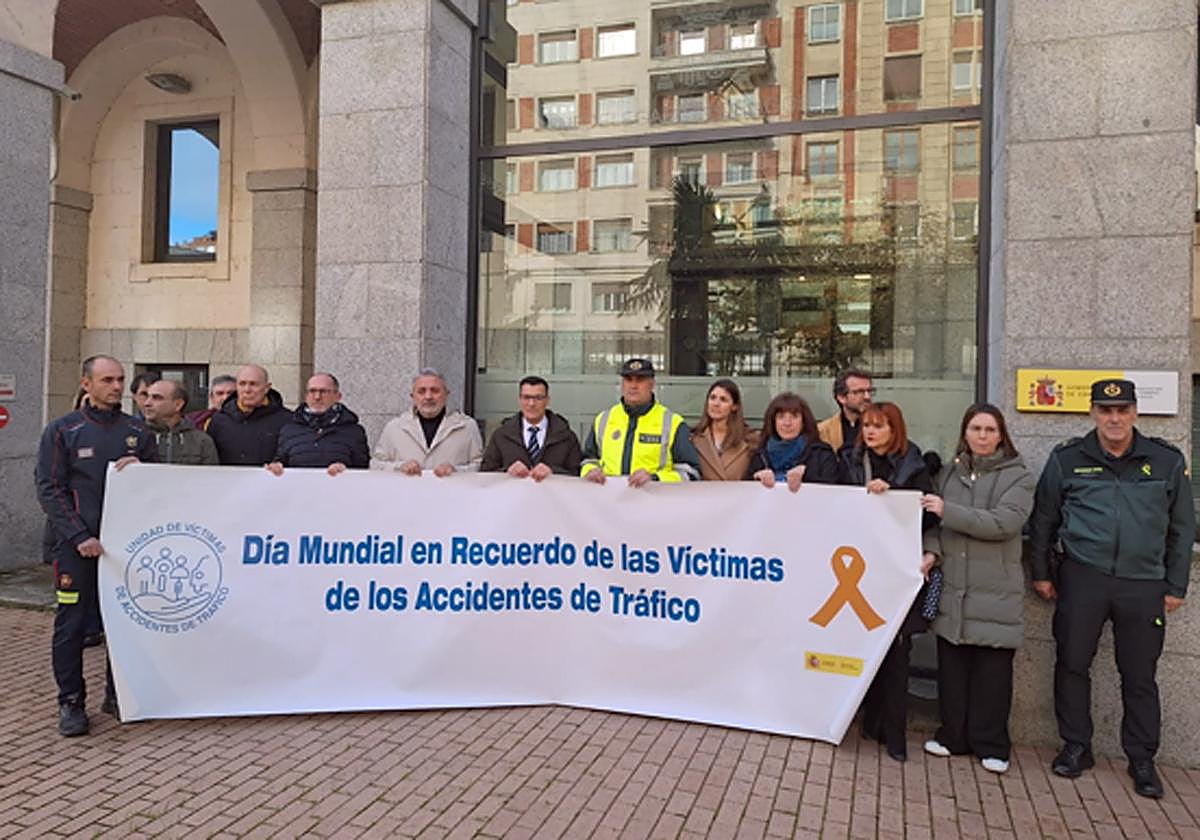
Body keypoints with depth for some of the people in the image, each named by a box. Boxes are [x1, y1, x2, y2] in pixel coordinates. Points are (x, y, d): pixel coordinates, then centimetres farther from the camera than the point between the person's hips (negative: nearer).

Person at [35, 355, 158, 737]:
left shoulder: (137, 430, 10)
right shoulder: (62, 430, 1)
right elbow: (49, 490, -3)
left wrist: (140, 466, -8)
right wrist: (80, 536, -13)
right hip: (78, 545, -3)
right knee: (72, 623, 1)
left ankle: (119, 694, 21)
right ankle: (71, 703, 14)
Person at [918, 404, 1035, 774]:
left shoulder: (1017, 477, -1)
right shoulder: (948, 473, 12)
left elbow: (1003, 523, -15)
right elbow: (932, 519, 11)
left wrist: (948, 511, -17)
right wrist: (931, 550, -8)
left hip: (995, 591, -3)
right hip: (951, 587, 4)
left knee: (993, 671, 4)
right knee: (951, 666, 9)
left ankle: (991, 744, 19)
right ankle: (953, 736, 24)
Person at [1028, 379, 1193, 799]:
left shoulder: (1167, 461, 3)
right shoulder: (1067, 459, 2)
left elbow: (1181, 528, 10)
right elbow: (1043, 519, 9)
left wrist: (1175, 586, 9)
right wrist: (1041, 572, 9)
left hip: (1144, 584, 0)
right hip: (1082, 577, 0)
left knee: (1140, 674, 8)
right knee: (1072, 664, 6)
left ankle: (1142, 760, 24)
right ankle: (1076, 747, 22)